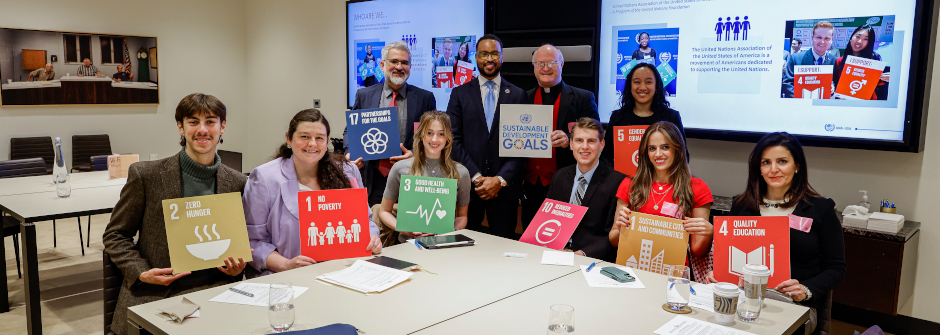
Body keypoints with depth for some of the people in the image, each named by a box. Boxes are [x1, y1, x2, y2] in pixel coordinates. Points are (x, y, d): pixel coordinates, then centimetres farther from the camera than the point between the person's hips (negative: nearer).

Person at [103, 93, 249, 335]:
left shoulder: (237, 183, 5)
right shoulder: (145, 175, -2)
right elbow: (115, 235, 7)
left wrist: (237, 268, -3)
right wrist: (141, 273, -9)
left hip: (213, 289, 2)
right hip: (153, 297, -2)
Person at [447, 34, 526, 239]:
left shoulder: (518, 95, 7)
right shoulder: (460, 94, 7)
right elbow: (454, 140, 0)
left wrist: (501, 179, -10)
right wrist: (476, 177, -9)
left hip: (505, 187, 0)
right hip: (467, 185, 0)